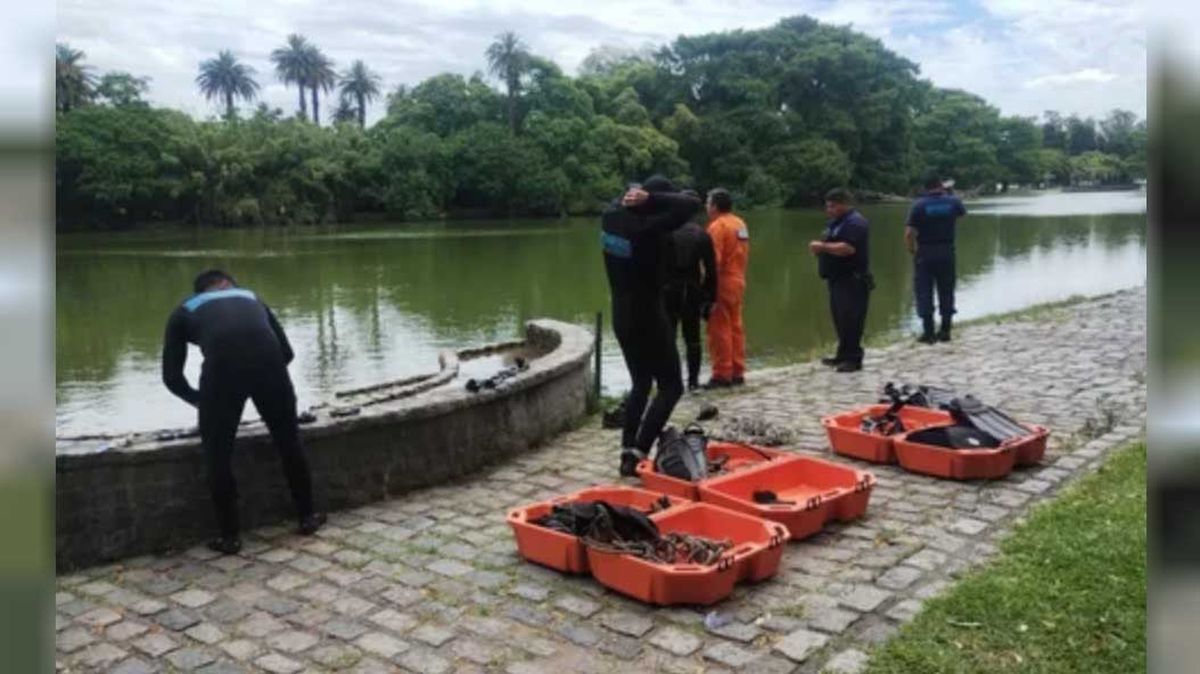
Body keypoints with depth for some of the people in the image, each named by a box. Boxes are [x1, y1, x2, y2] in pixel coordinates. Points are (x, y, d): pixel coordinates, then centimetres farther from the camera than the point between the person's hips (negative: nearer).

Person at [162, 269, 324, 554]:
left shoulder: (184, 311, 32)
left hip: (222, 365, -2)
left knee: (218, 455, 17)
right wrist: (265, 381, 48)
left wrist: (199, 401, 45)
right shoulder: (251, 297, 37)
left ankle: (229, 537, 26)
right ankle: (308, 517, 35)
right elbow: (286, 351, 33)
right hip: (268, 360, 2)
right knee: (289, 442, 22)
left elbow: (171, 376, 28)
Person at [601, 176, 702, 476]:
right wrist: (650, 199, -19)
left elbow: (620, 204, 21)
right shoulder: (648, 227, -23)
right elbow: (692, 204, -22)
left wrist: (635, 198, 0)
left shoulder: (611, 217, -3)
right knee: (671, 386, 4)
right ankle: (638, 453, -6)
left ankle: (627, 451, 17)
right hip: (648, 318, -8)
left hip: (621, 317, 8)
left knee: (641, 384, 21)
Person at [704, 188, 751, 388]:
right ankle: (737, 373, 16)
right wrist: (738, 274, 16)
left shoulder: (718, 226, -14)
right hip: (737, 281, 9)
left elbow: (714, 260, -21)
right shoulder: (740, 224, 12)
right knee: (735, 328, 12)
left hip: (722, 284, -9)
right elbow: (742, 253, 13)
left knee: (719, 330, -3)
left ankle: (722, 375, -1)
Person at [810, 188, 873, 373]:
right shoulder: (835, 222, 17)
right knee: (840, 319, 14)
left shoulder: (855, 222, -16)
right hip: (838, 279, 10)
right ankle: (843, 355, 22)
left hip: (852, 281, -10)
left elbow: (848, 248, -28)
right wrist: (819, 248, 5)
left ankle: (854, 359, -4)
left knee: (851, 320, -9)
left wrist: (823, 246, -24)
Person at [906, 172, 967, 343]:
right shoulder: (953, 201, 0)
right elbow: (962, 212, 25)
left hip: (924, 253, -3)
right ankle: (945, 330, 16)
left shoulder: (919, 205, -10)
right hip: (947, 252, 3)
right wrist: (946, 194, 27)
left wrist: (912, 251, -1)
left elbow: (909, 234, -16)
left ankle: (928, 333, 2)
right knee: (946, 291, 13)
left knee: (924, 292, 3)